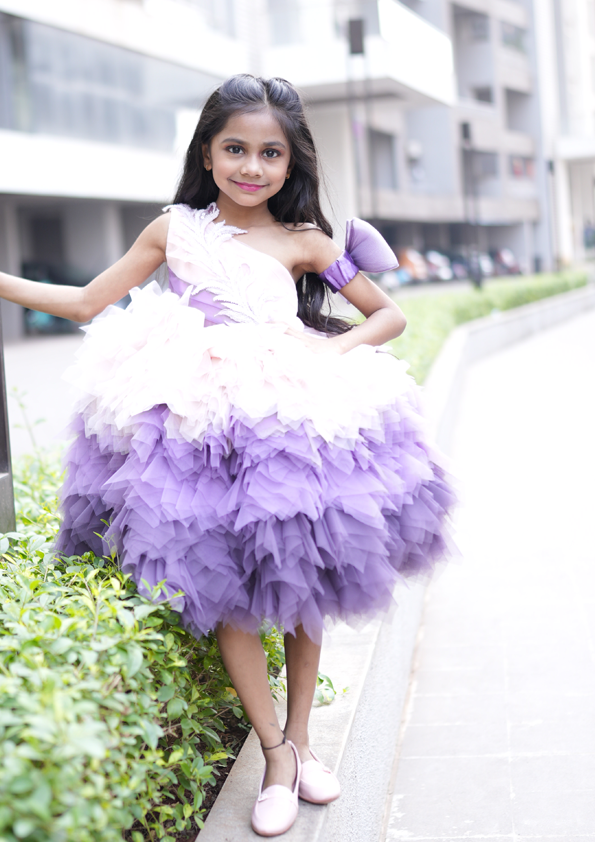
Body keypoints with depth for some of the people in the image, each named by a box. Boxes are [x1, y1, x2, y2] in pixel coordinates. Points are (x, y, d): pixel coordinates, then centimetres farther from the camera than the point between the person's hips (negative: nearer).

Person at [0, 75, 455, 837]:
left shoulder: (302, 242, 4)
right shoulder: (174, 229, 7)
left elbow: (390, 313, 11)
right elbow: (87, 303, 10)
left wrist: (338, 347, -7)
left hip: (292, 423, 0)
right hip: (200, 426, 0)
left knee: (301, 586, 7)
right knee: (225, 588, -2)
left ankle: (299, 739, 26)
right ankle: (276, 754, 12)